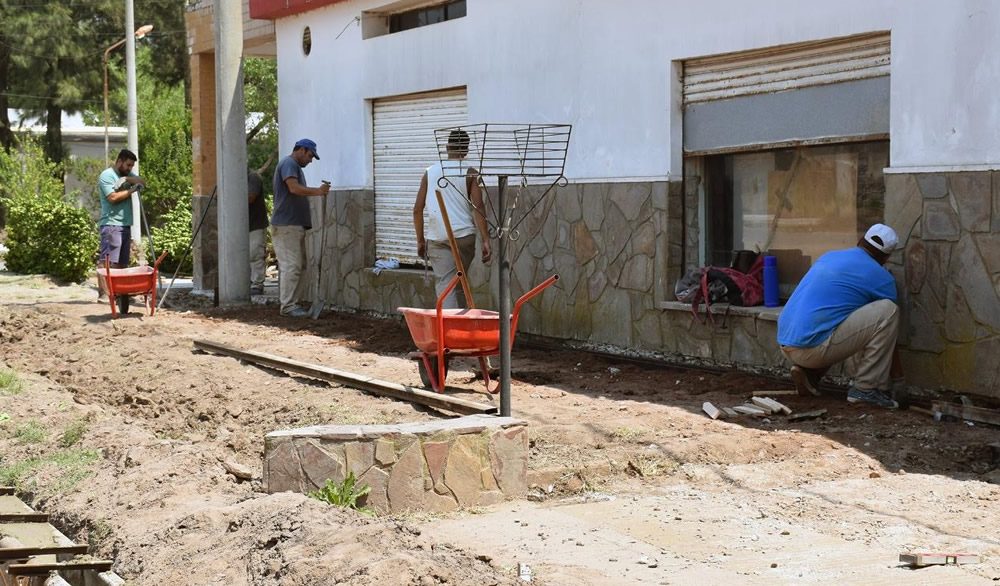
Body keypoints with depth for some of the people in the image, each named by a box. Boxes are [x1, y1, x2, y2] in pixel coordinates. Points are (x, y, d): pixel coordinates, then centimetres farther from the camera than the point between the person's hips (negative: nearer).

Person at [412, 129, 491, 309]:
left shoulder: (430, 172, 8)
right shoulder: (470, 173, 0)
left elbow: (417, 209, 6)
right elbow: (478, 207, -10)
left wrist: (420, 240, 14)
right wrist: (485, 240, -11)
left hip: (437, 238, 1)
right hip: (464, 235, -1)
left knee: (444, 285, -3)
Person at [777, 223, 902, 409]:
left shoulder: (829, 256, 21)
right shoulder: (881, 278, 1)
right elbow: (887, 321, 14)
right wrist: (896, 369, 30)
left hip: (786, 344, 8)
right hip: (812, 348, -8)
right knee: (888, 310, -3)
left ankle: (808, 373, 13)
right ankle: (866, 388, -1)